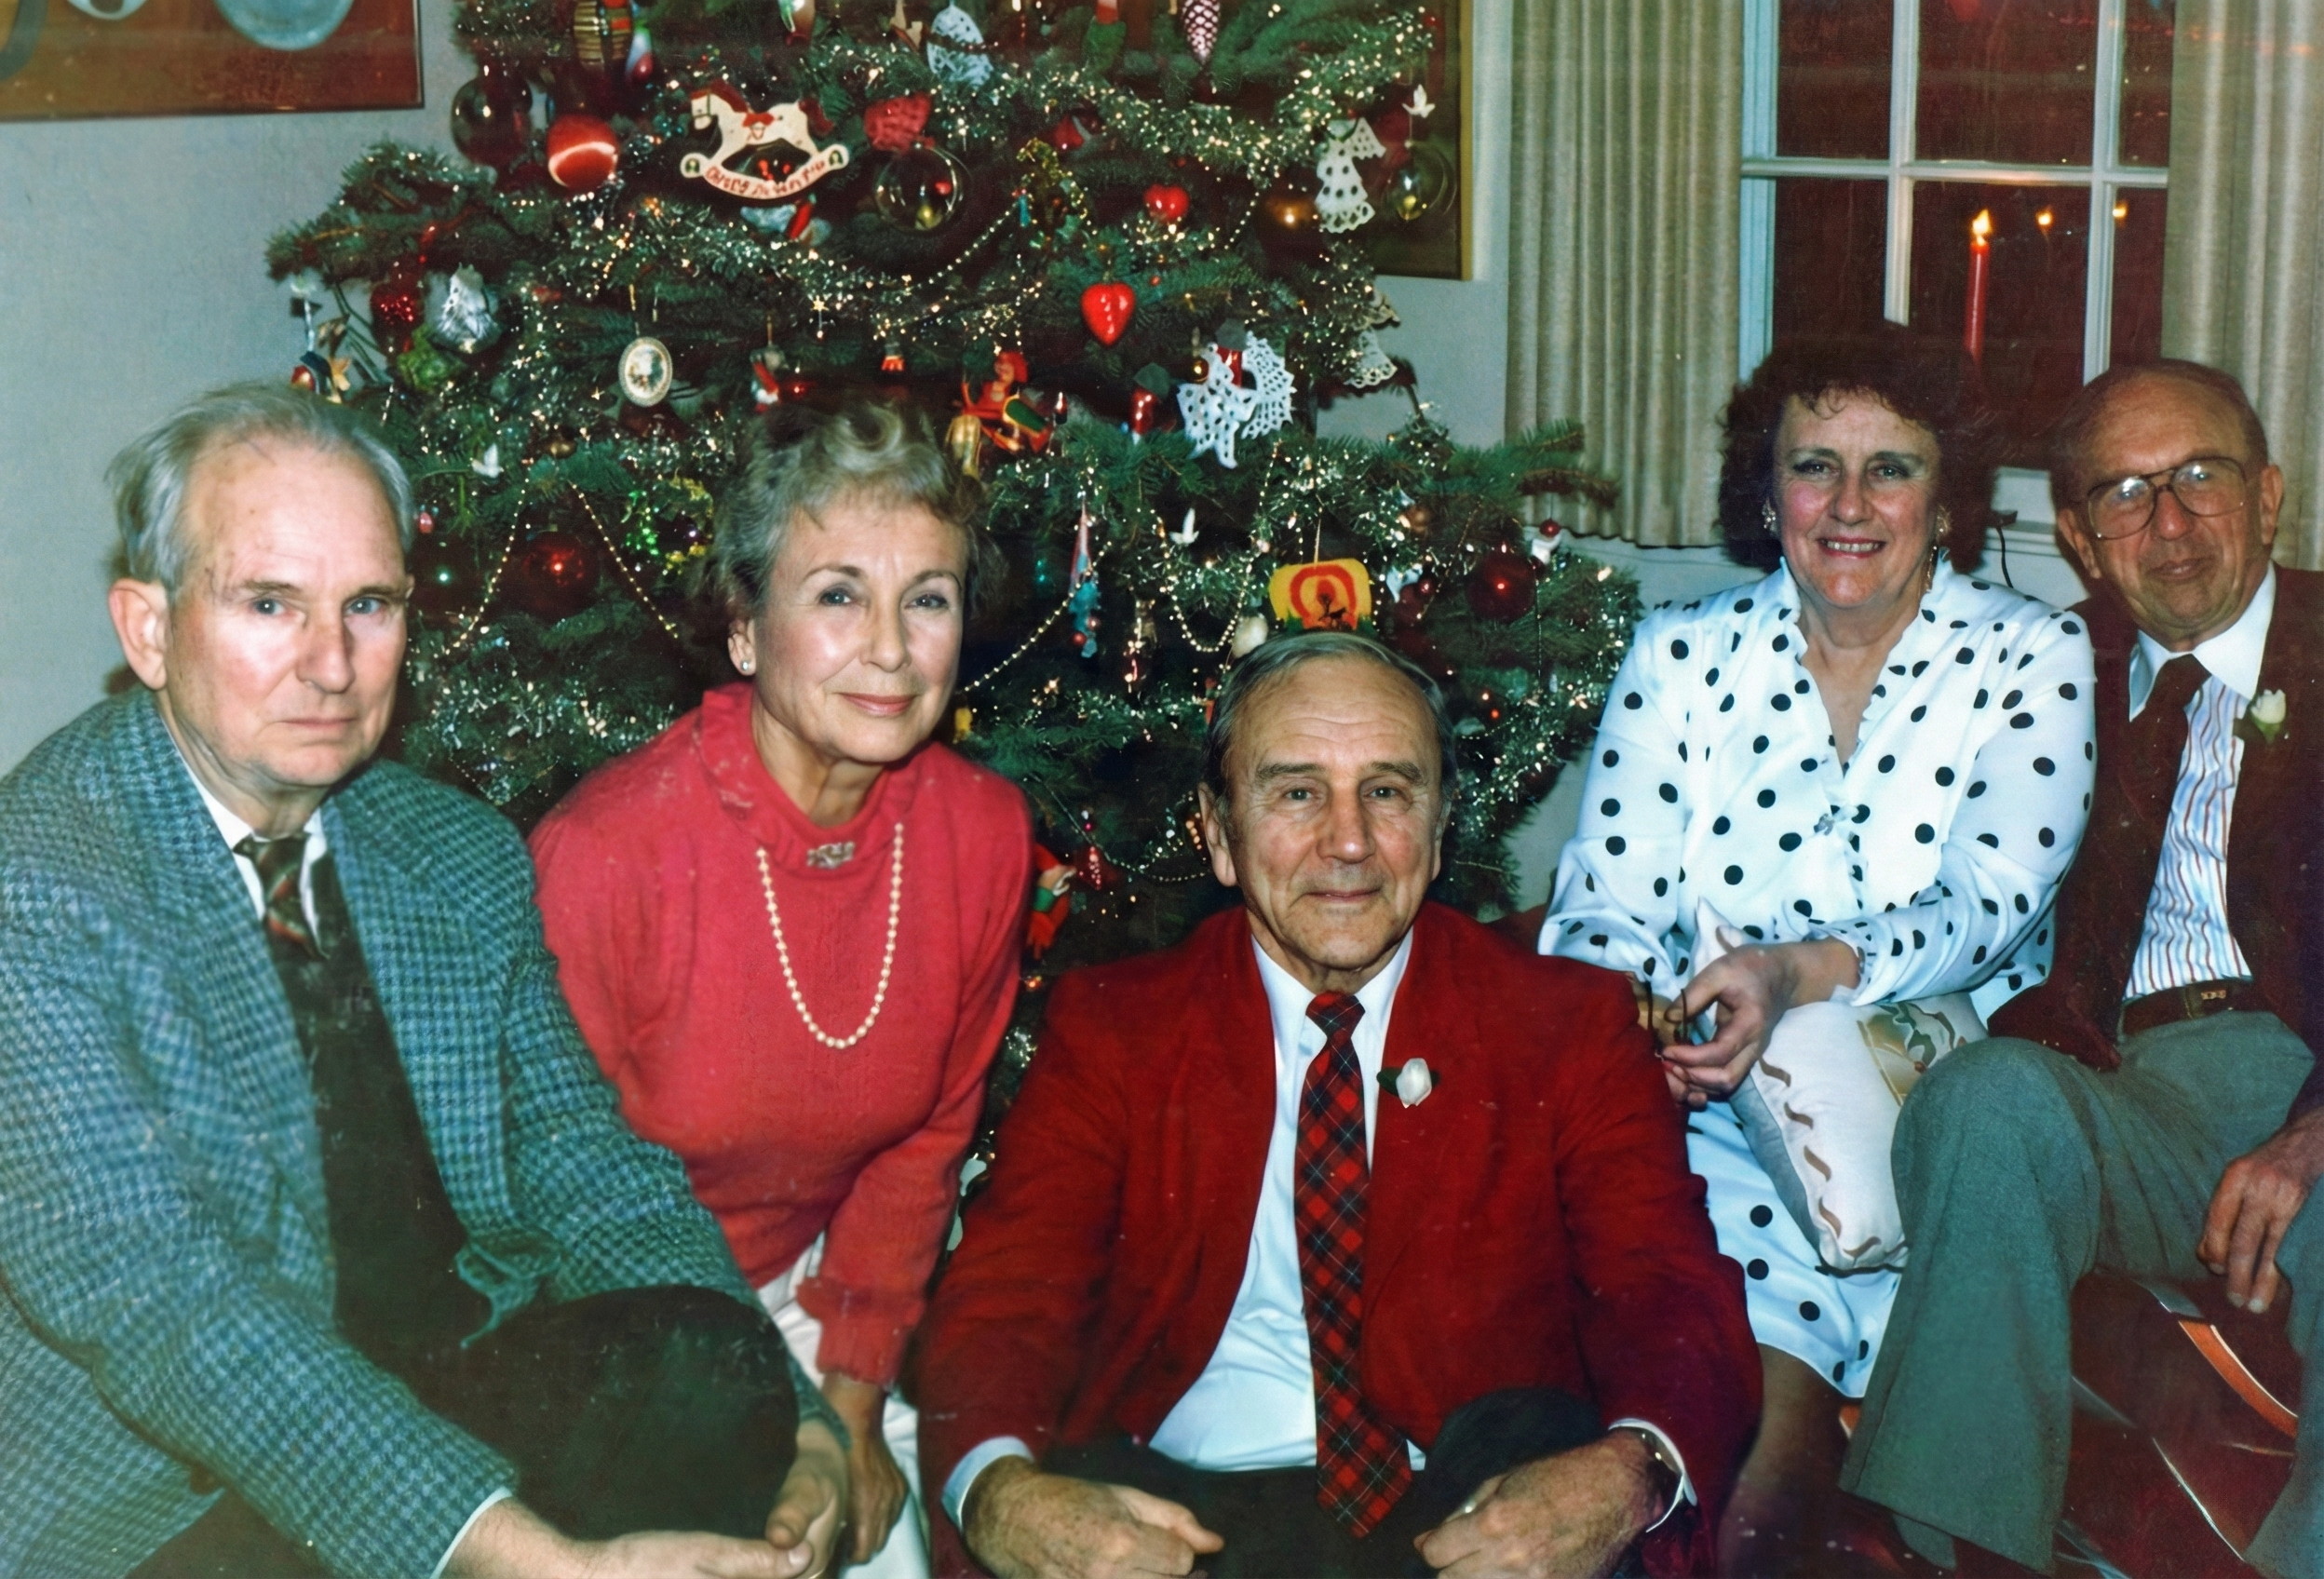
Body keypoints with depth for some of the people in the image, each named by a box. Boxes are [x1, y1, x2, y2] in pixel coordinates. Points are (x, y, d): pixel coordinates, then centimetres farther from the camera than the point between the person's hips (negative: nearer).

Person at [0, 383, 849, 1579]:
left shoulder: (465, 857, 9)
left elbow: (588, 1172, 6)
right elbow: (146, 1292, -22)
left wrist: (796, 1432, -13)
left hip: (469, 1400, 6)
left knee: (711, 1362, -24)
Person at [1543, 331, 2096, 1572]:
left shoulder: (2030, 657, 5)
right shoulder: (1680, 658, 9)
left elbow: (1991, 903, -9)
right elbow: (1603, 910, 3)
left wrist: (1801, 973, -27)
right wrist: (1639, 1012, -21)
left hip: (1942, 1081, -1)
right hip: (1716, 1096, 1)